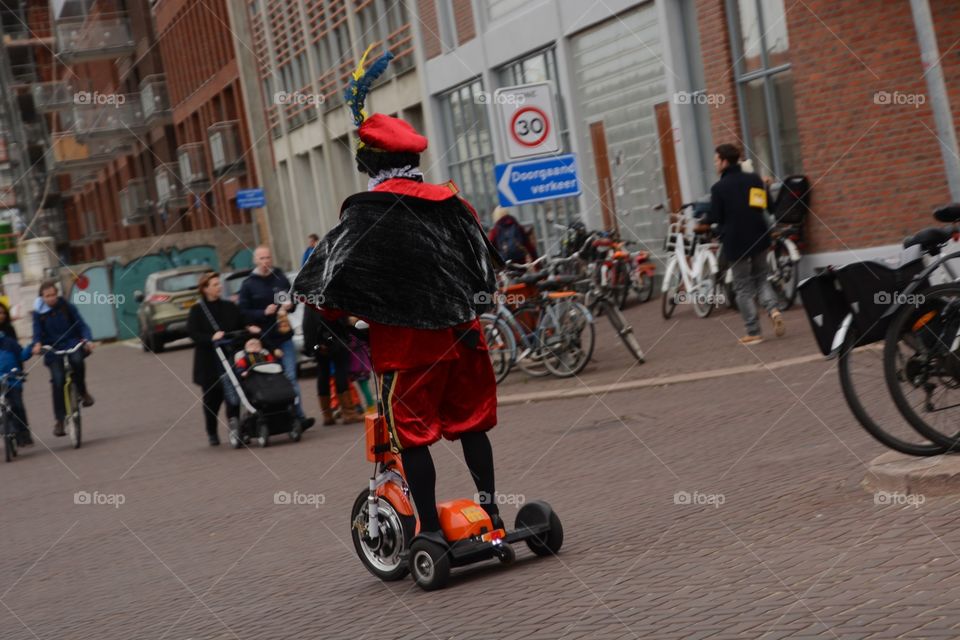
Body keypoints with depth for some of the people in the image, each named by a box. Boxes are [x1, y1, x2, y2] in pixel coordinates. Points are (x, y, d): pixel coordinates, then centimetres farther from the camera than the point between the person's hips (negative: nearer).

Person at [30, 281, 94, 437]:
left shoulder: (67, 307, 1)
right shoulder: (38, 312, 2)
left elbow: (81, 325, -1)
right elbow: (38, 332, -1)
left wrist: (87, 340, -20)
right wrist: (37, 344, -24)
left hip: (72, 345, 0)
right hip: (53, 350, 0)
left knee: (77, 360, -35)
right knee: (58, 382, -14)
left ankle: (82, 392, -8)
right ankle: (60, 420, -4)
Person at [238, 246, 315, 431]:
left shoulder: (280, 278, 10)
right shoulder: (248, 285, 1)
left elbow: (293, 298, 22)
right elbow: (244, 312, -5)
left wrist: (289, 306, -1)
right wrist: (264, 313, -18)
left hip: (284, 336, 2)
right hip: (263, 340, -2)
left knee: (290, 377, -4)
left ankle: (299, 417, -5)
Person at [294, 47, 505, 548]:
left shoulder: (367, 212, -10)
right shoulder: (449, 202, 7)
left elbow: (331, 271, -12)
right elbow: (485, 261, 13)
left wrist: (327, 318, 2)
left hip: (405, 340, -5)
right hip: (461, 334, 6)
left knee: (412, 434, 3)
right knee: (470, 423, 17)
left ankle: (430, 529, 5)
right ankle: (489, 510, 24)